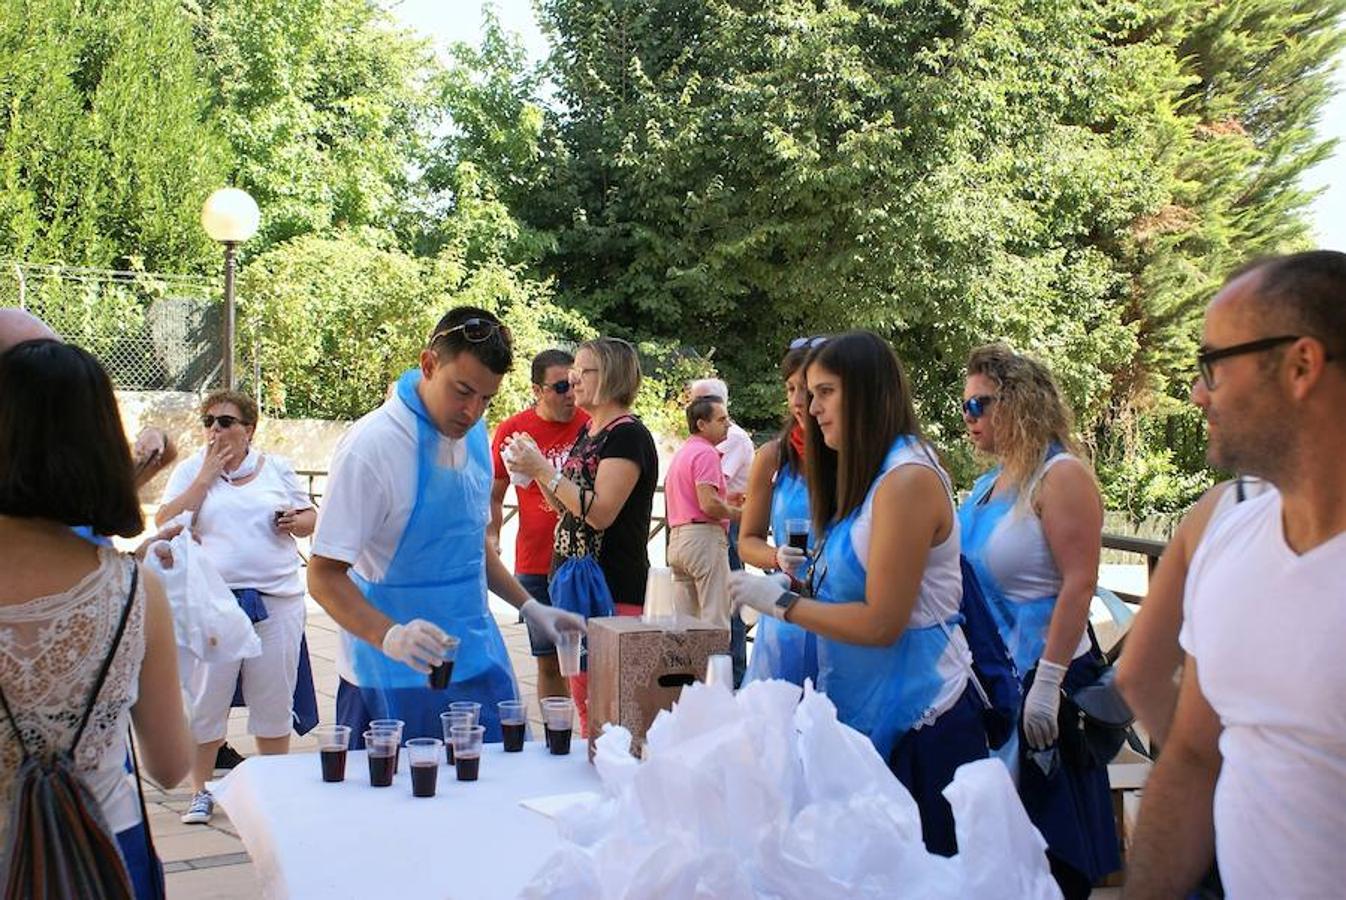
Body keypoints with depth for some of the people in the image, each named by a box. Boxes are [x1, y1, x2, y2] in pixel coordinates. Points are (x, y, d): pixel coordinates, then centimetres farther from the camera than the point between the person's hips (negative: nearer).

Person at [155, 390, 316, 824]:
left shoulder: (276, 467, 9)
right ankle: (201, 791, 20)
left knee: (274, 700, 10)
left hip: (277, 599, 1)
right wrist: (207, 474, -10)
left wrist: (297, 521, -7)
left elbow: (311, 518, 16)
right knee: (205, 701, 4)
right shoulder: (191, 470, 5)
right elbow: (165, 524, -8)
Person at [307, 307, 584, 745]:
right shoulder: (370, 446, -18)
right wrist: (389, 637, -33)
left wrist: (529, 607, 13)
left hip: (479, 662, 7)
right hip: (396, 679, -7)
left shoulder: (473, 434, 5)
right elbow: (324, 574, -18)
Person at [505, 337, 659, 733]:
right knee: (582, 696, 14)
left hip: (613, 589, -9)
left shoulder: (628, 436, -13)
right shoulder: (588, 432, 15)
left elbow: (599, 512, -22)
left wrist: (543, 470, -17)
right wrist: (537, 473, 4)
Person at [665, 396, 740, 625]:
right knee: (715, 619, -9)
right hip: (703, 536, -10)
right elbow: (708, 504, -21)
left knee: (684, 620, 10)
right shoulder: (706, 453, -11)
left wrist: (727, 503, 20)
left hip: (677, 538, 10)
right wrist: (738, 513, -5)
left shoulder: (680, 453, 20)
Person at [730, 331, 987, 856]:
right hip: (864, 710, 8)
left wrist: (781, 602, -13)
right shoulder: (866, 477, 11)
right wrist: (805, 578, -1)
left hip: (917, 719, -8)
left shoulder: (908, 479, -17)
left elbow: (881, 623, -20)